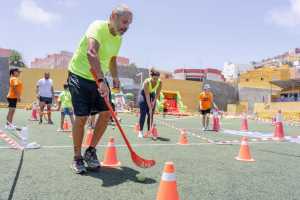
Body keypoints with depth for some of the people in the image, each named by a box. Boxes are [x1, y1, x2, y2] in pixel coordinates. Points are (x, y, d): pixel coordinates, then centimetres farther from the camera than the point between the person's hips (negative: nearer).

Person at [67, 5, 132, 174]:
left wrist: (115, 77, 7)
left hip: (99, 79, 7)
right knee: (81, 117, -8)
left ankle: (91, 151, 13)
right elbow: (91, 52, -40)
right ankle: (77, 158, 11)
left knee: (107, 113, -4)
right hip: (80, 75, -7)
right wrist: (101, 81, -50)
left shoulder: (118, 39, 5)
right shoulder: (98, 27, -20)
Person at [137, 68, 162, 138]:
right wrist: (150, 107, -36)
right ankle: (140, 131, -5)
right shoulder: (146, 82, -34)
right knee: (143, 113, -10)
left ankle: (149, 131, 4)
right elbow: (147, 96, -34)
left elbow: (157, 93, -13)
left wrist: (153, 102, -23)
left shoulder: (160, 83, -23)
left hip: (152, 94, 4)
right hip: (143, 94, -4)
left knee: (151, 115, -2)